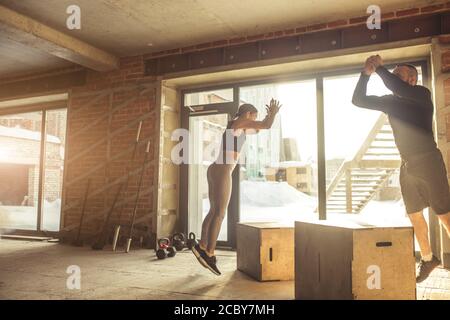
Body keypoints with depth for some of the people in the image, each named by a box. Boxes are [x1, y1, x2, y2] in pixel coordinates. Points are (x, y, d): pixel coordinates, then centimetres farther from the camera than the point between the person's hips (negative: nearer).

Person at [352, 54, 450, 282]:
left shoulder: (422, 94, -7)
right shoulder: (390, 101, 10)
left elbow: (400, 90, -29)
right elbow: (358, 100, 6)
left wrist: (379, 68, -19)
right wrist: (366, 74, -6)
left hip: (428, 161, -6)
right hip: (407, 165, 7)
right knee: (414, 214, 11)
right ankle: (427, 259, 25)